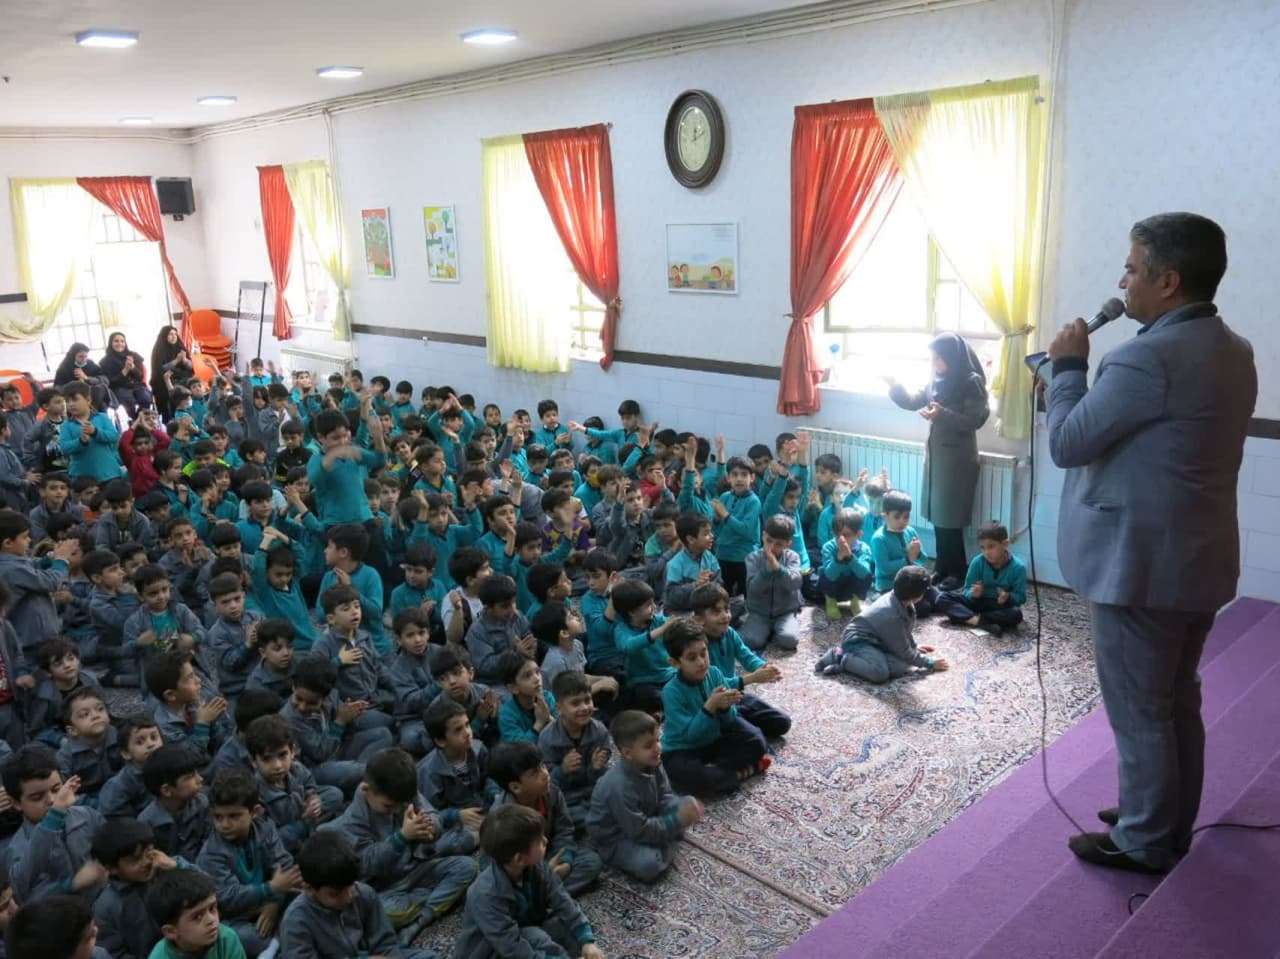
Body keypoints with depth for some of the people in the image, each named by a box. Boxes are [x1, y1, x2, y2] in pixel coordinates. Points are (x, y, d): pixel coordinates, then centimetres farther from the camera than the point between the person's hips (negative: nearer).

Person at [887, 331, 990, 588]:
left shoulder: (972, 382, -12)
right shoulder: (937, 381, 8)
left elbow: (976, 420, -17)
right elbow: (912, 402, 13)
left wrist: (943, 415, -27)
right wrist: (895, 386, -4)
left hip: (958, 459, -7)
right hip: (936, 454, 7)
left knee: (950, 517, -4)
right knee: (937, 513, 9)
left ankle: (958, 570, 7)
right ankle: (943, 566, 19)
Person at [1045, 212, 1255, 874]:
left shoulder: (1149, 357, -24)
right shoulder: (1235, 353, 8)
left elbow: (1067, 443, -16)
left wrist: (1068, 365, -6)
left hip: (1139, 565, -9)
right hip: (1197, 560, 10)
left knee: (1138, 713, 6)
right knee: (1177, 703, 21)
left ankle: (1144, 842, 21)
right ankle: (1171, 824, 36)